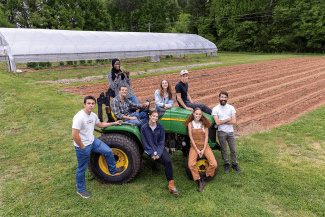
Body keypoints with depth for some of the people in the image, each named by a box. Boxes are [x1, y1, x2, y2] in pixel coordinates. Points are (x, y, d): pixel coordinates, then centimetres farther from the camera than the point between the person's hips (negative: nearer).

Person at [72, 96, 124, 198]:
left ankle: (113, 170, 32)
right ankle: (81, 190, 30)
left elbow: (100, 124, 21)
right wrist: (82, 147, -19)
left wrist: (113, 123, 19)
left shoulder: (93, 115, 1)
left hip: (93, 141, 8)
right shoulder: (79, 117, -27)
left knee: (109, 152, 8)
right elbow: (75, 135, -29)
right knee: (82, 168, 9)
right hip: (83, 147, -8)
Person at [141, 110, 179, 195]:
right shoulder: (144, 128, -2)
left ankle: (171, 185, -22)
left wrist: (158, 153, -13)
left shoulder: (160, 126, 3)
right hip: (150, 149, -2)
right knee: (167, 163, -25)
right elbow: (145, 143, -3)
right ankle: (170, 184, -11)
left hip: (160, 148, 2)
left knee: (168, 161, -27)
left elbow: (162, 141, 1)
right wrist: (152, 154, -14)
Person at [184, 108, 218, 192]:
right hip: (194, 146, -1)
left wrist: (203, 149, -9)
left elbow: (206, 137, 1)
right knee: (191, 165, -24)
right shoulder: (190, 124, 1)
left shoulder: (204, 123, 5)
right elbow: (191, 137, -3)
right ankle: (200, 182, -5)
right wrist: (197, 150, -10)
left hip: (204, 146, 1)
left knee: (214, 164, -17)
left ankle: (205, 177, 9)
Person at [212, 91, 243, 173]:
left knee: (233, 149, 9)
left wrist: (222, 122, -12)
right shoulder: (215, 109, -6)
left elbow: (234, 121, -10)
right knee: (223, 150, 10)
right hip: (221, 132, -2)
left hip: (230, 132, 2)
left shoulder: (231, 107, 0)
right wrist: (228, 119, -10)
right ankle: (226, 164, 28)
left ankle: (234, 165, 25)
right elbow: (217, 122, -16)